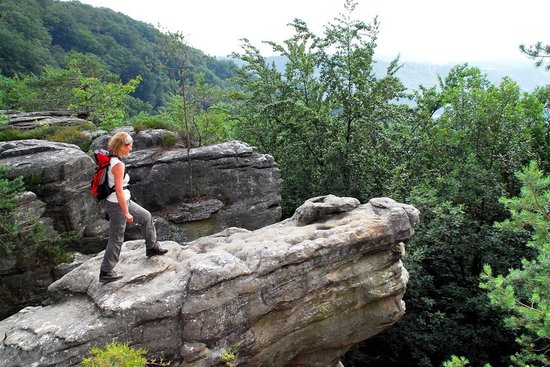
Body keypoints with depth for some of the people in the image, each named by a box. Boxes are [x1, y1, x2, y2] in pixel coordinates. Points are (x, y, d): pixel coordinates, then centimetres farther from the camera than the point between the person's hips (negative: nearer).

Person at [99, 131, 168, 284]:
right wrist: (126, 213, -20)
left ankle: (152, 247, 36)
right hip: (117, 204, -9)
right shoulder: (118, 164, -24)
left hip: (124, 201, 9)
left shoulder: (110, 160, 5)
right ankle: (106, 272, 15)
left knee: (146, 217, 21)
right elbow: (119, 191, -26)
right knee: (116, 239, 3)